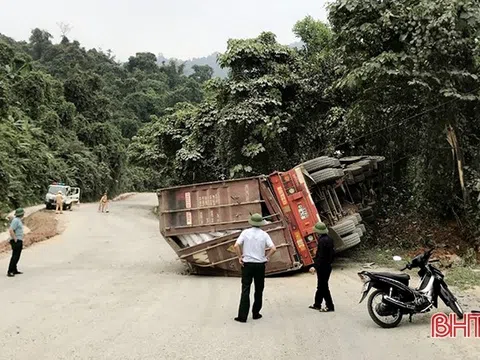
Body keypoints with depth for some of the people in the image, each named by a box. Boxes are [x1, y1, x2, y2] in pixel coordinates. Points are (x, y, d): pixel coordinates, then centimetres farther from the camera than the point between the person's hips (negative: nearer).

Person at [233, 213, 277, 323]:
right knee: (259, 290, 14)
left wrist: (240, 257, -3)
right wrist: (267, 257, 4)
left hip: (247, 264, 0)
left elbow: (236, 245, -14)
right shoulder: (264, 234, -2)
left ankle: (242, 316, -1)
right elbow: (273, 249, -10)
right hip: (260, 265, 1)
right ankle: (256, 313, 20)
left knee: (245, 290, 2)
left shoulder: (245, 232, -4)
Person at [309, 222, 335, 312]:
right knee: (321, 286, 17)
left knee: (323, 287, 1)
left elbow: (321, 256, -25)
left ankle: (330, 306, 7)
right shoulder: (329, 239, 6)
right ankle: (317, 304, 27)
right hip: (328, 266, 10)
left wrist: (315, 266, -22)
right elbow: (333, 252, 13)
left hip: (322, 267, -10)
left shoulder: (322, 241, -22)